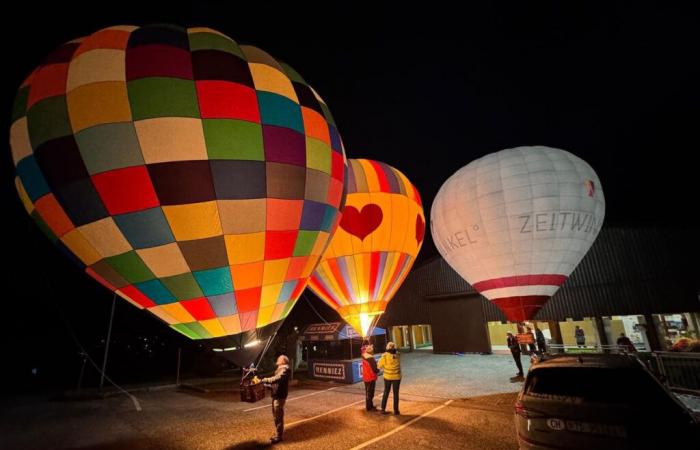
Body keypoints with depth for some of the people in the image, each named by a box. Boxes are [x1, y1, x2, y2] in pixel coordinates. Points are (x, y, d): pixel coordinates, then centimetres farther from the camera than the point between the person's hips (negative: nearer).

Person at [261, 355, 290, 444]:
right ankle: (277, 433, 30)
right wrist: (266, 384, 10)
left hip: (280, 396, -10)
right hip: (276, 395, 10)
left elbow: (277, 379, -30)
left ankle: (278, 436, 8)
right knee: (275, 415, 18)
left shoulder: (285, 370, -14)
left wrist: (265, 380, -29)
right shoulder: (279, 369, 16)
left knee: (278, 416, -2)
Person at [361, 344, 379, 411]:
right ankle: (369, 407, 12)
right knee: (370, 393, 3)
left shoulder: (364, 356, -3)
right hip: (371, 378, -8)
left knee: (367, 392, 20)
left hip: (365, 377, 8)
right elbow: (375, 369, -23)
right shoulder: (371, 359, -25)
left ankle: (368, 406, 33)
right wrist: (378, 370, -2)